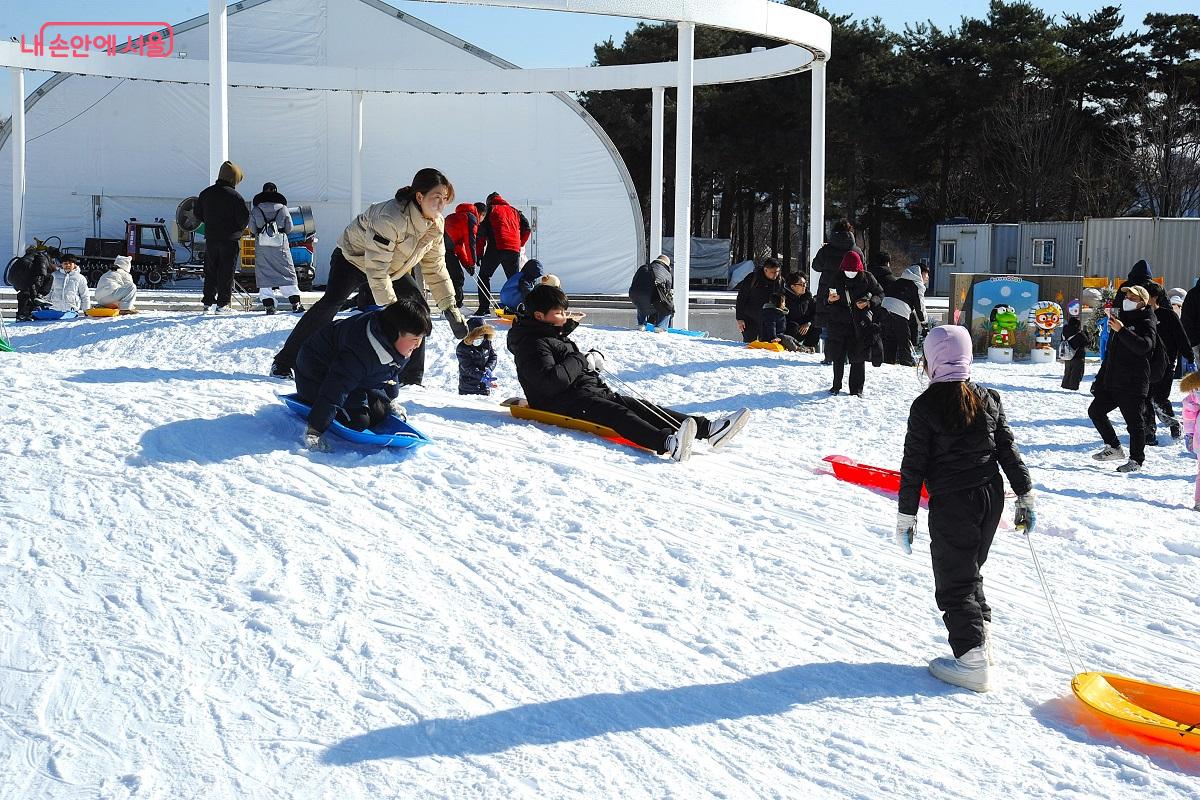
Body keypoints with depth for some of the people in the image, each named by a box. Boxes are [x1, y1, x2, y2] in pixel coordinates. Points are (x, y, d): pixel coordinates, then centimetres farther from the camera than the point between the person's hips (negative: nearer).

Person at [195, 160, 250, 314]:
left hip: (210, 239, 5)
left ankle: (208, 303, 9)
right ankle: (222, 304, 1)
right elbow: (244, 217, -13)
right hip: (230, 239, -4)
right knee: (226, 273, 1)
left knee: (210, 272, 12)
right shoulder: (234, 196, -12)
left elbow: (198, 214, 13)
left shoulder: (205, 194, 5)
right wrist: (238, 229, 7)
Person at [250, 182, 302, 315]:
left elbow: (252, 229, 5)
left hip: (261, 244, 0)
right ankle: (295, 302, -3)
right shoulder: (283, 208, 1)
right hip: (280, 243, 0)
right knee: (288, 272, 4)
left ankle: (268, 305, -4)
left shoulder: (255, 209, 3)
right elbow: (289, 228, 6)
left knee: (264, 274, 5)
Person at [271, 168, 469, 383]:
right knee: (331, 303, -26)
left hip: (391, 268, 7)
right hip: (354, 258, -7)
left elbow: (435, 267, -4)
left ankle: (411, 378, -4)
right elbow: (375, 266, -37)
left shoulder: (435, 224, -13)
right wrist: (390, 305, -38)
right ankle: (284, 363, -19)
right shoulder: (391, 217, -37)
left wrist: (450, 307, -9)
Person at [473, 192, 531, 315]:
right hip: (514, 250, 3)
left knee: (484, 277, 8)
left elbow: (481, 233, 4)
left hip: (495, 248, -3)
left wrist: (479, 254, 6)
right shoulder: (514, 211, 23)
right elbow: (527, 229, 15)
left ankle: (484, 307, -2)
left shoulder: (490, 210, 11)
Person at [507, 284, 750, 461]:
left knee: (640, 406, -6)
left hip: (592, 391, 10)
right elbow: (551, 382, -25)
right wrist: (582, 360, -11)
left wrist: (594, 358, 11)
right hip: (566, 402, -10)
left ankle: (708, 429, -21)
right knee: (618, 414, -34)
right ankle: (668, 442, -62)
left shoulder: (554, 335, 24)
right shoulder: (532, 344, -10)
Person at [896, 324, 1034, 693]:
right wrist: (1025, 496, 12)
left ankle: (972, 661, -5)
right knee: (970, 570, 22)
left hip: (951, 503, -6)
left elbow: (914, 466, -10)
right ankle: (981, 638, 23)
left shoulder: (925, 406, -11)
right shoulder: (988, 399, 4)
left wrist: (906, 514, -4)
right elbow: (1008, 450, 6)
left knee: (954, 582, 0)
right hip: (991, 496, 6)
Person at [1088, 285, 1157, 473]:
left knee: (1134, 421, -4)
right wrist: (1099, 380, 24)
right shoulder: (1120, 319, 18)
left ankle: (1136, 460, 5)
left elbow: (1143, 346, -25)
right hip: (1112, 381, 8)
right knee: (1095, 410, 9)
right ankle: (1114, 448, 18)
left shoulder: (1146, 322, -5)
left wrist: (1122, 330, -30)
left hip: (1133, 384, -8)